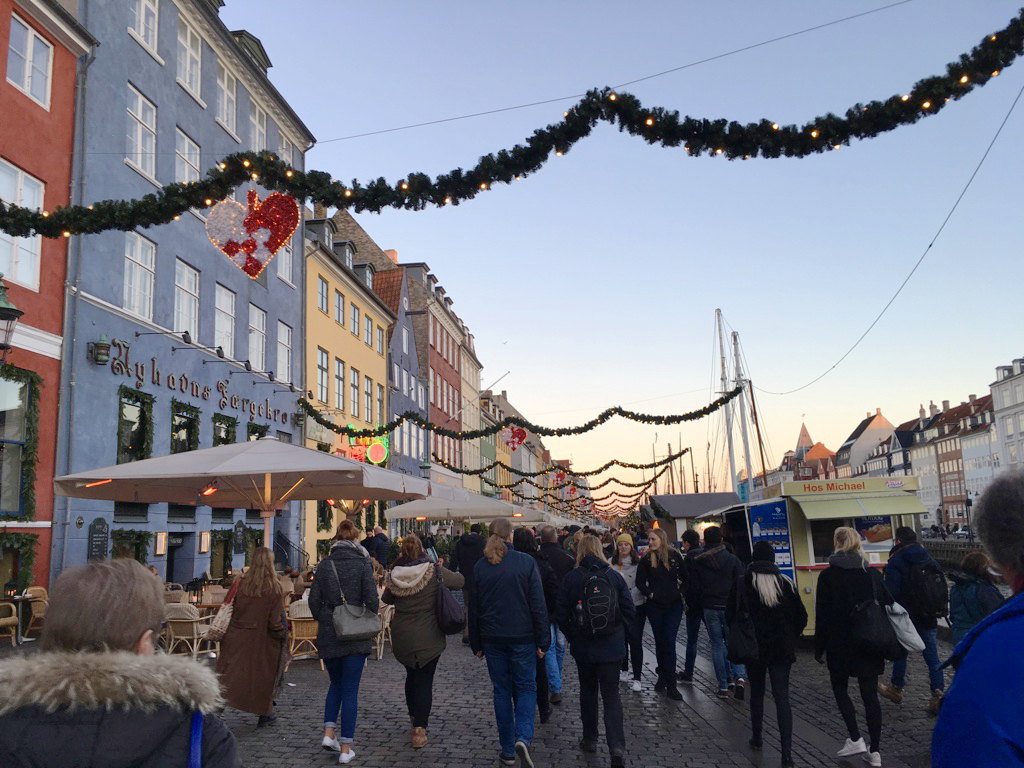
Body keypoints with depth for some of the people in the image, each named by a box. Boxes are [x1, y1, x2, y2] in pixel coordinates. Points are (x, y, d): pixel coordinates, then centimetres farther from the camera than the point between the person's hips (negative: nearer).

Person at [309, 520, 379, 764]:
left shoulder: (324, 565, 0)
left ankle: (329, 732, 11)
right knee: (350, 690, 5)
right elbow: (371, 598, -12)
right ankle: (346, 748, 8)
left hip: (328, 634, 3)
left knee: (336, 683, 23)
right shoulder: (362, 563, -8)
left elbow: (314, 600, 0)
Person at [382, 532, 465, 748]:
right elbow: (461, 581, 0)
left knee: (411, 675, 24)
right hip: (429, 638, -3)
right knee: (425, 680, 5)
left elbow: (386, 598, 12)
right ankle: (420, 728, -2)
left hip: (402, 639, 3)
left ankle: (414, 718, 39)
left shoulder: (395, 576, -7)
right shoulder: (434, 573, -14)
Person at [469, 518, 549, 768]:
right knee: (526, 688, 10)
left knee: (502, 691, 12)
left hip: (492, 638, 2)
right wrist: (542, 641, -2)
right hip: (522, 636, -2)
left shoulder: (480, 566, 1)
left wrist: (476, 644, 13)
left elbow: (474, 609, 6)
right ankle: (523, 738, -11)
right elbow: (538, 605, -8)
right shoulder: (526, 562, -8)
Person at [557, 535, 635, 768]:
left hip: (583, 646, 0)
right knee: (611, 695, 4)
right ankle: (617, 746, -10)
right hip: (612, 646, 0)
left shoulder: (571, 578, -7)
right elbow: (629, 611, -1)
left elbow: (562, 615, -3)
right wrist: (622, 637, 12)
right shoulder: (615, 576, -4)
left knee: (588, 691, 18)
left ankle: (590, 739, 28)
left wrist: (572, 637, 11)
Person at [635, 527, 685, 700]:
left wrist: (681, 592, -1)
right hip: (654, 606, 1)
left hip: (674, 605, -1)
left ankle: (671, 684, -5)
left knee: (669, 642, -8)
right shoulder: (646, 559, 0)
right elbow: (640, 582, 3)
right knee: (660, 642, 10)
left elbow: (684, 577, 9)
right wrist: (649, 593, -9)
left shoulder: (674, 556, -1)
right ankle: (662, 677, 24)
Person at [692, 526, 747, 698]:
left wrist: (700, 605, 13)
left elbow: (694, 587, 0)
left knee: (717, 645, 8)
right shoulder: (732, 559, -4)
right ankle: (739, 677, -11)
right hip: (730, 607, 0)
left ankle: (723, 686, 8)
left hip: (709, 608, 0)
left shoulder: (697, 562, -2)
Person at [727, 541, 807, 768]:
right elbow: (801, 617, 0)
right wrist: (790, 637, 13)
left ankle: (756, 738, 30)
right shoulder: (785, 583, -3)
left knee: (757, 693, 19)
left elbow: (730, 616, -7)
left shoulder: (743, 584, -8)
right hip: (782, 649, 1)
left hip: (754, 648, 0)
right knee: (782, 698, 0)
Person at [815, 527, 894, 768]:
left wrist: (819, 648, -1)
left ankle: (856, 739, 6)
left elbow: (822, 615, -9)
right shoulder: (872, 573, 1)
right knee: (870, 695, 9)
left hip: (840, 644, -3)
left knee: (839, 687, 17)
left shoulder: (828, 576, -9)